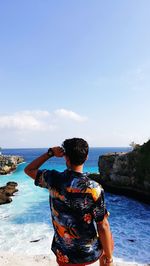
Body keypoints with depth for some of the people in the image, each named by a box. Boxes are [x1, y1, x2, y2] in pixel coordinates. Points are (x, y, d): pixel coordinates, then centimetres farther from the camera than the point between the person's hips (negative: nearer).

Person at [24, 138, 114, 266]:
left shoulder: (53, 179, -16)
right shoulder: (94, 188, -24)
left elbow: (29, 170, 3)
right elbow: (103, 226, -18)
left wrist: (50, 153, -2)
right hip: (91, 253, -1)